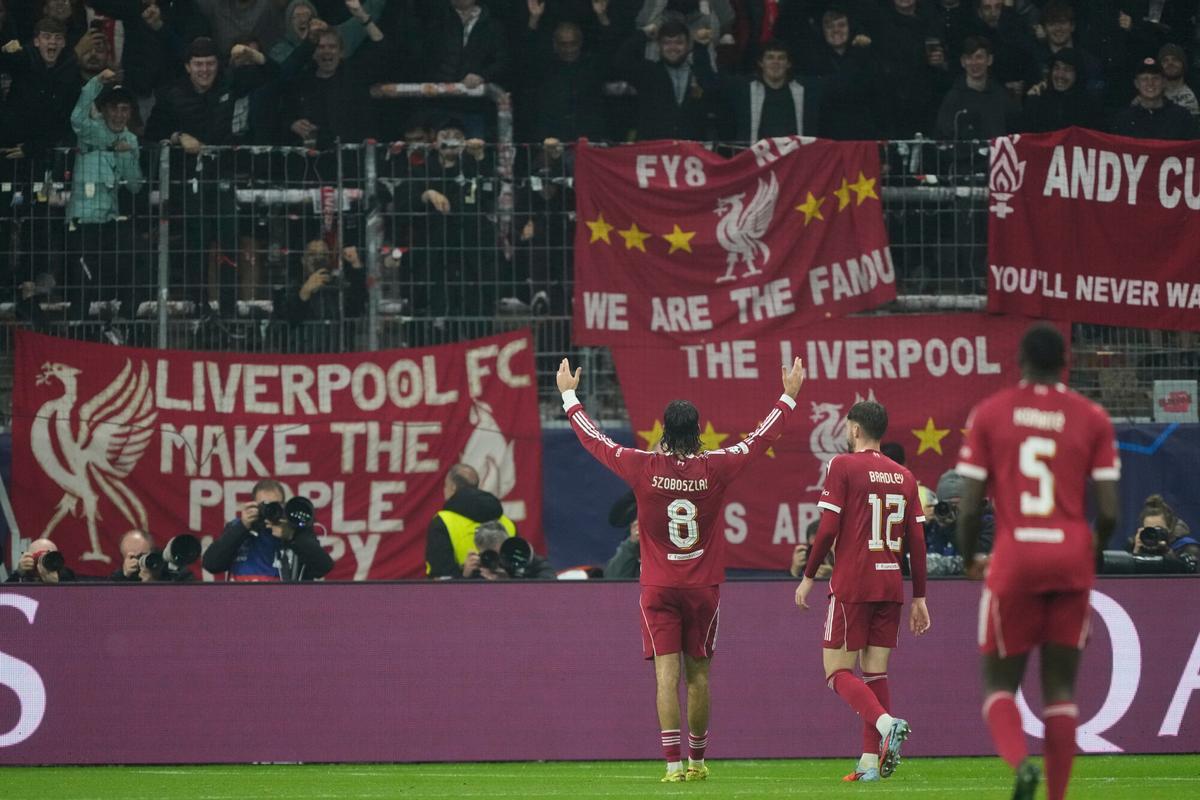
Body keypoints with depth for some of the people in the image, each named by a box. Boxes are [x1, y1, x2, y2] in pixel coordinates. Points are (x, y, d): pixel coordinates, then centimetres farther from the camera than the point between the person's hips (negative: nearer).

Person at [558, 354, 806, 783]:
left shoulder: (644, 467, -9)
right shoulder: (715, 468, -7)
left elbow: (594, 439, 3)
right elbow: (760, 439, 6)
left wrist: (569, 394, 18)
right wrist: (789, 396, 20)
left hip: (659, 590, -1)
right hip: (704, 587, 1)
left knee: (666, 675, -4)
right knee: (698, 675, 10)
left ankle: (674, 763, -12)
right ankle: (697, 760, 19)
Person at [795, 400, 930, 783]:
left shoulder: (843, 467, -5)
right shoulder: (903, 476, 10)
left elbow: (828, 529, -11)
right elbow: (917, 541, 9)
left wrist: (808, 576, 0)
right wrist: (919, 597, 14)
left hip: (851, 585, -5)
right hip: (890, 586, 5)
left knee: (837, 670, -1)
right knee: (875, 672, 9)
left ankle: (886, 723, -26)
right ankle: (870, 761, 2)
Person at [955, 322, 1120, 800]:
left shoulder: (989, 415, 1)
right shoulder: (1092, 419, 3)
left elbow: (969, 506, -3)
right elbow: (1108, 510, -2)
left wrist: (969, 560, 15)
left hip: (1015, 559, -1)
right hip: (1072, 560, 1)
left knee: (999, 683, 8)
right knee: (1060, 687, 10)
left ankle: (1020, 762, -22)